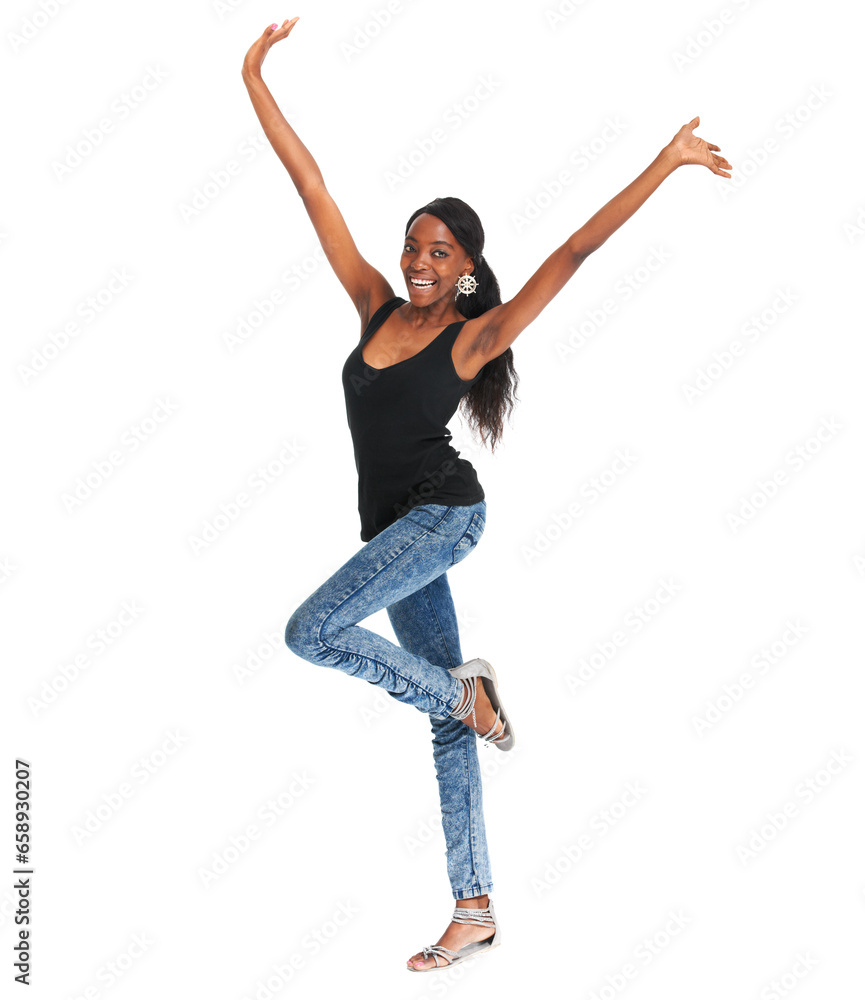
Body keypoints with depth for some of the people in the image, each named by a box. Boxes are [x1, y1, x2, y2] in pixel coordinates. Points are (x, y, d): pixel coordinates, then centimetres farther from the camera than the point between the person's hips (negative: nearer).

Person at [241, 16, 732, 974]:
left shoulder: (474, 337, -7)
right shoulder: (376, 308, 5)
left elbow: (574, 251, -11)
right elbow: (313, 188, 5)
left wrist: (665, 163, -14)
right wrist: (256, 83, 8)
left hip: (444, 513, -5)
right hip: (395, 528, 6)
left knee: (311, 631, -23)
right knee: (447, 719, 7)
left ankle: (464, 687, -2)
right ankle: (475, 912, 13)